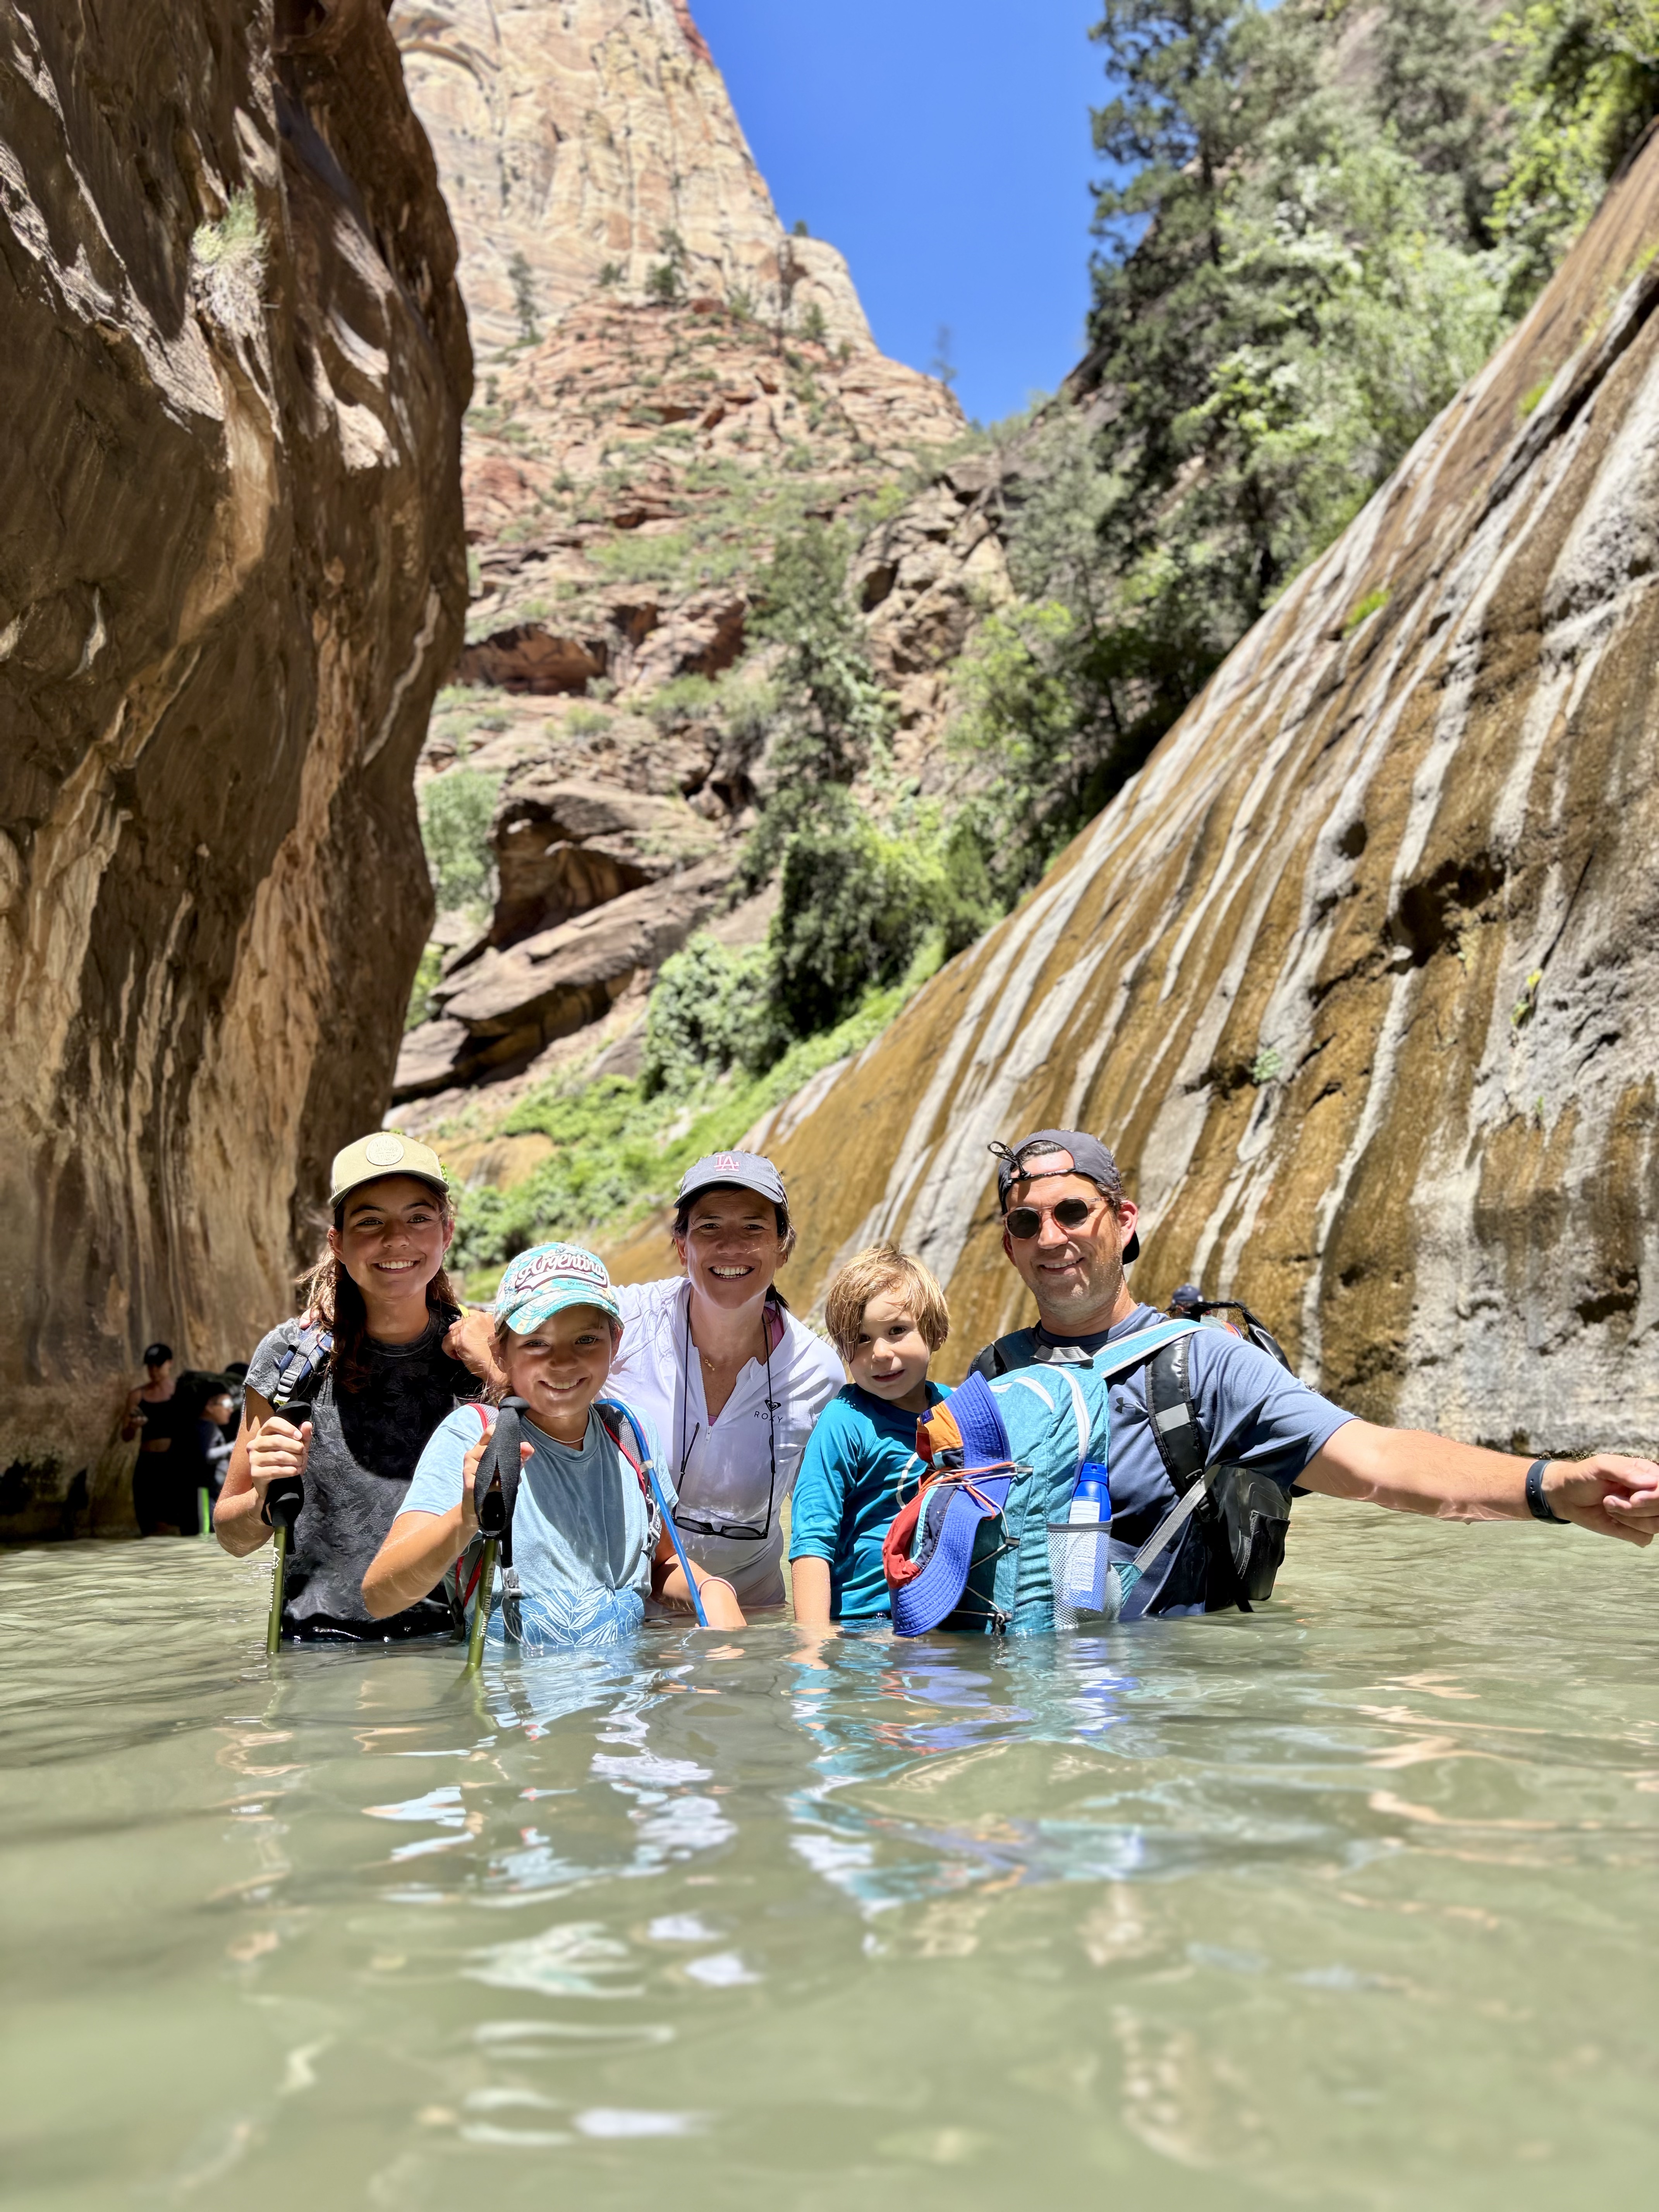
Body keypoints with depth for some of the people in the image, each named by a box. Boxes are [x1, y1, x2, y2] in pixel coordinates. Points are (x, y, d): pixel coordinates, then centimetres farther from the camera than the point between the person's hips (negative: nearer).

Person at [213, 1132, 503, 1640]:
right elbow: (235, 1538, 8)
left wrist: (499, 1375, -7)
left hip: (453, 1650, 0)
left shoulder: (483, 1349, 2)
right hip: (323, 1646, 0)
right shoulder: (292, 1355, 0)